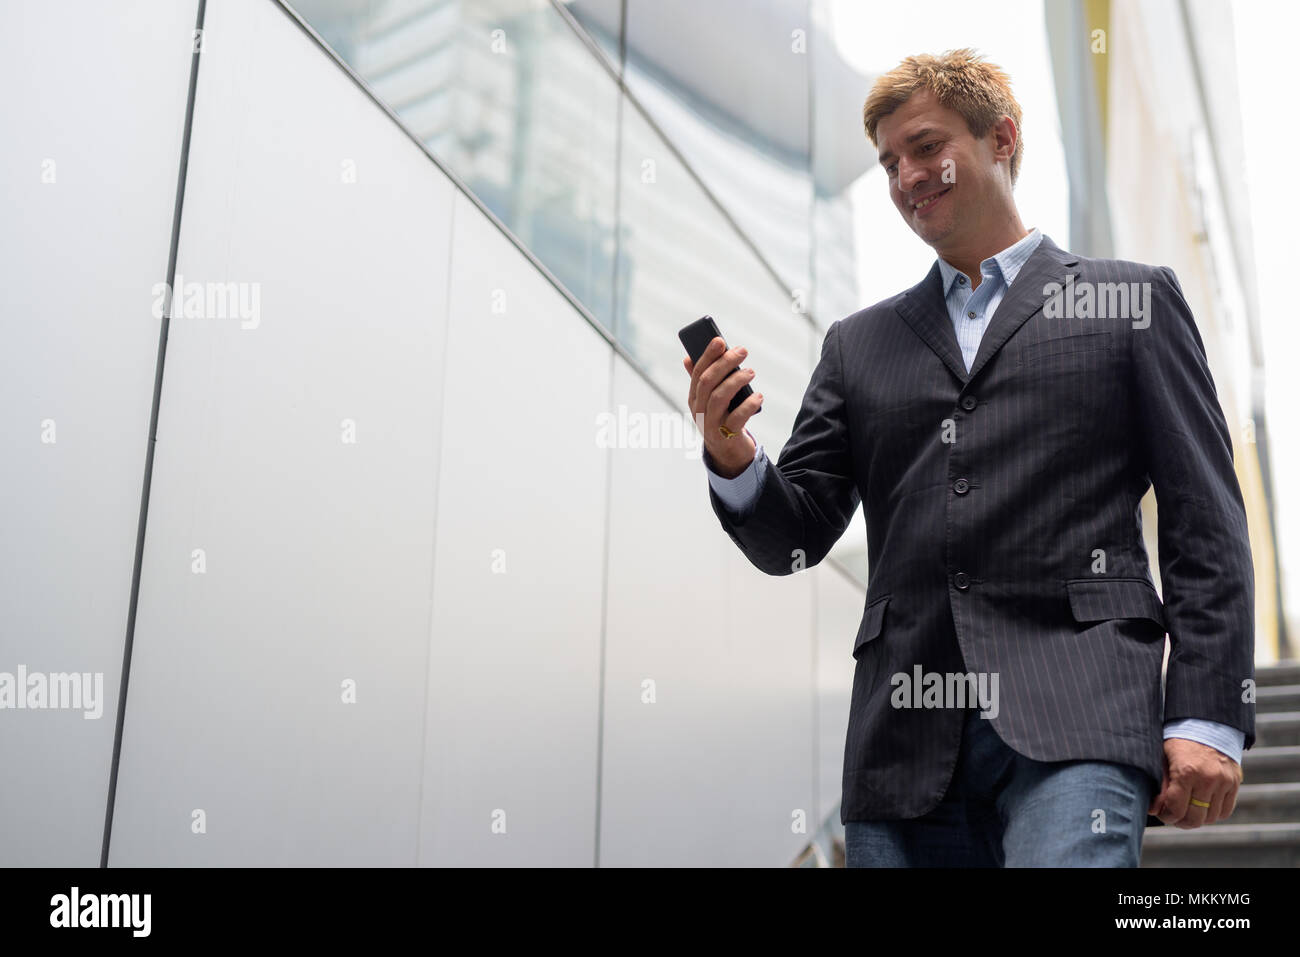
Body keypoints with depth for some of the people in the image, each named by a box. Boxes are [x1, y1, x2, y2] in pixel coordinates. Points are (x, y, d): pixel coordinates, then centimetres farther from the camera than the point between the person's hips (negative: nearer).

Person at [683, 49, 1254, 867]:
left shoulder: (1134, 301, 12)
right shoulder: (859, 344, 20)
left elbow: (1206, 523, 6)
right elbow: (792, 541, 16)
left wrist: (1209, 720, -4)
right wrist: (734, 459, -6)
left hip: (1073, 712, -3)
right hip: (908, 733, 4)